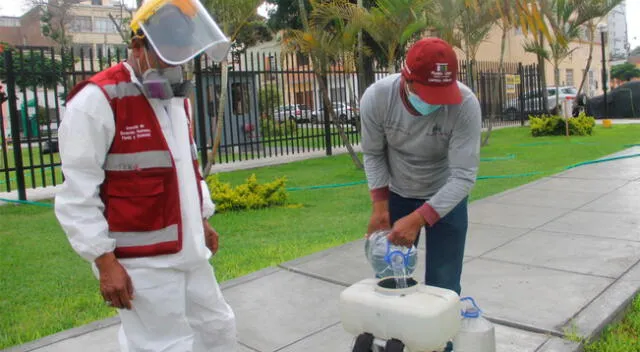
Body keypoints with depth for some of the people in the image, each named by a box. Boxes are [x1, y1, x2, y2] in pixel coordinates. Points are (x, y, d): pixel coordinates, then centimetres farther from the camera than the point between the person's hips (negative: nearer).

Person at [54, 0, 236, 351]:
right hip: (142, 261, -8)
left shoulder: (177, 98, 12)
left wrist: (202, 219, 19)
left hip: (188, 251, 8)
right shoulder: (98, 100, -15)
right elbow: (78, 193, -16)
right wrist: (105, 261, -17)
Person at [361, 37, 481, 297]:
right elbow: (373, 155, -8)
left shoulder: (466, 105, -30)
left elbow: (464, 176, -28)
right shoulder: (375, 98, -23)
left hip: (447, 196, -2)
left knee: (443, 286, -3)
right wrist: (380, 206, -15)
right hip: (396, 194, 2)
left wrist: (418, 218, -36)